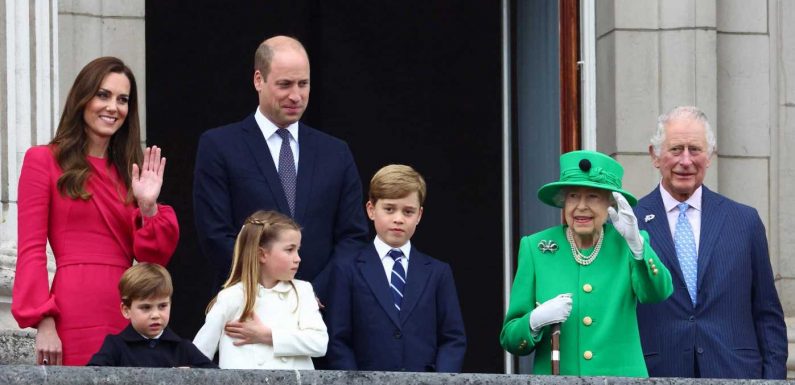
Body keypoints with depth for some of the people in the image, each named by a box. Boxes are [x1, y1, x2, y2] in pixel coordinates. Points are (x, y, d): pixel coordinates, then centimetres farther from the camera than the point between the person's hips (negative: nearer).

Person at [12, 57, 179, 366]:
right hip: (77, 316, -5)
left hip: (130, 317, 5)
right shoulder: (44, 161, 5)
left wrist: (149, 208, -3)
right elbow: (31, 250, -3)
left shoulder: (129, 169, 20)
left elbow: (154, 257, 14)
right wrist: (43, 322, -13)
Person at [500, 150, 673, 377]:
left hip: (620, 377, 0)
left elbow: (658, 293, -18)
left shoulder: (626, 245, 1)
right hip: (555, 379, 0)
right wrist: (535, 321, -18)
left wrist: (636, 243, -32)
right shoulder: (535, 248, 1)